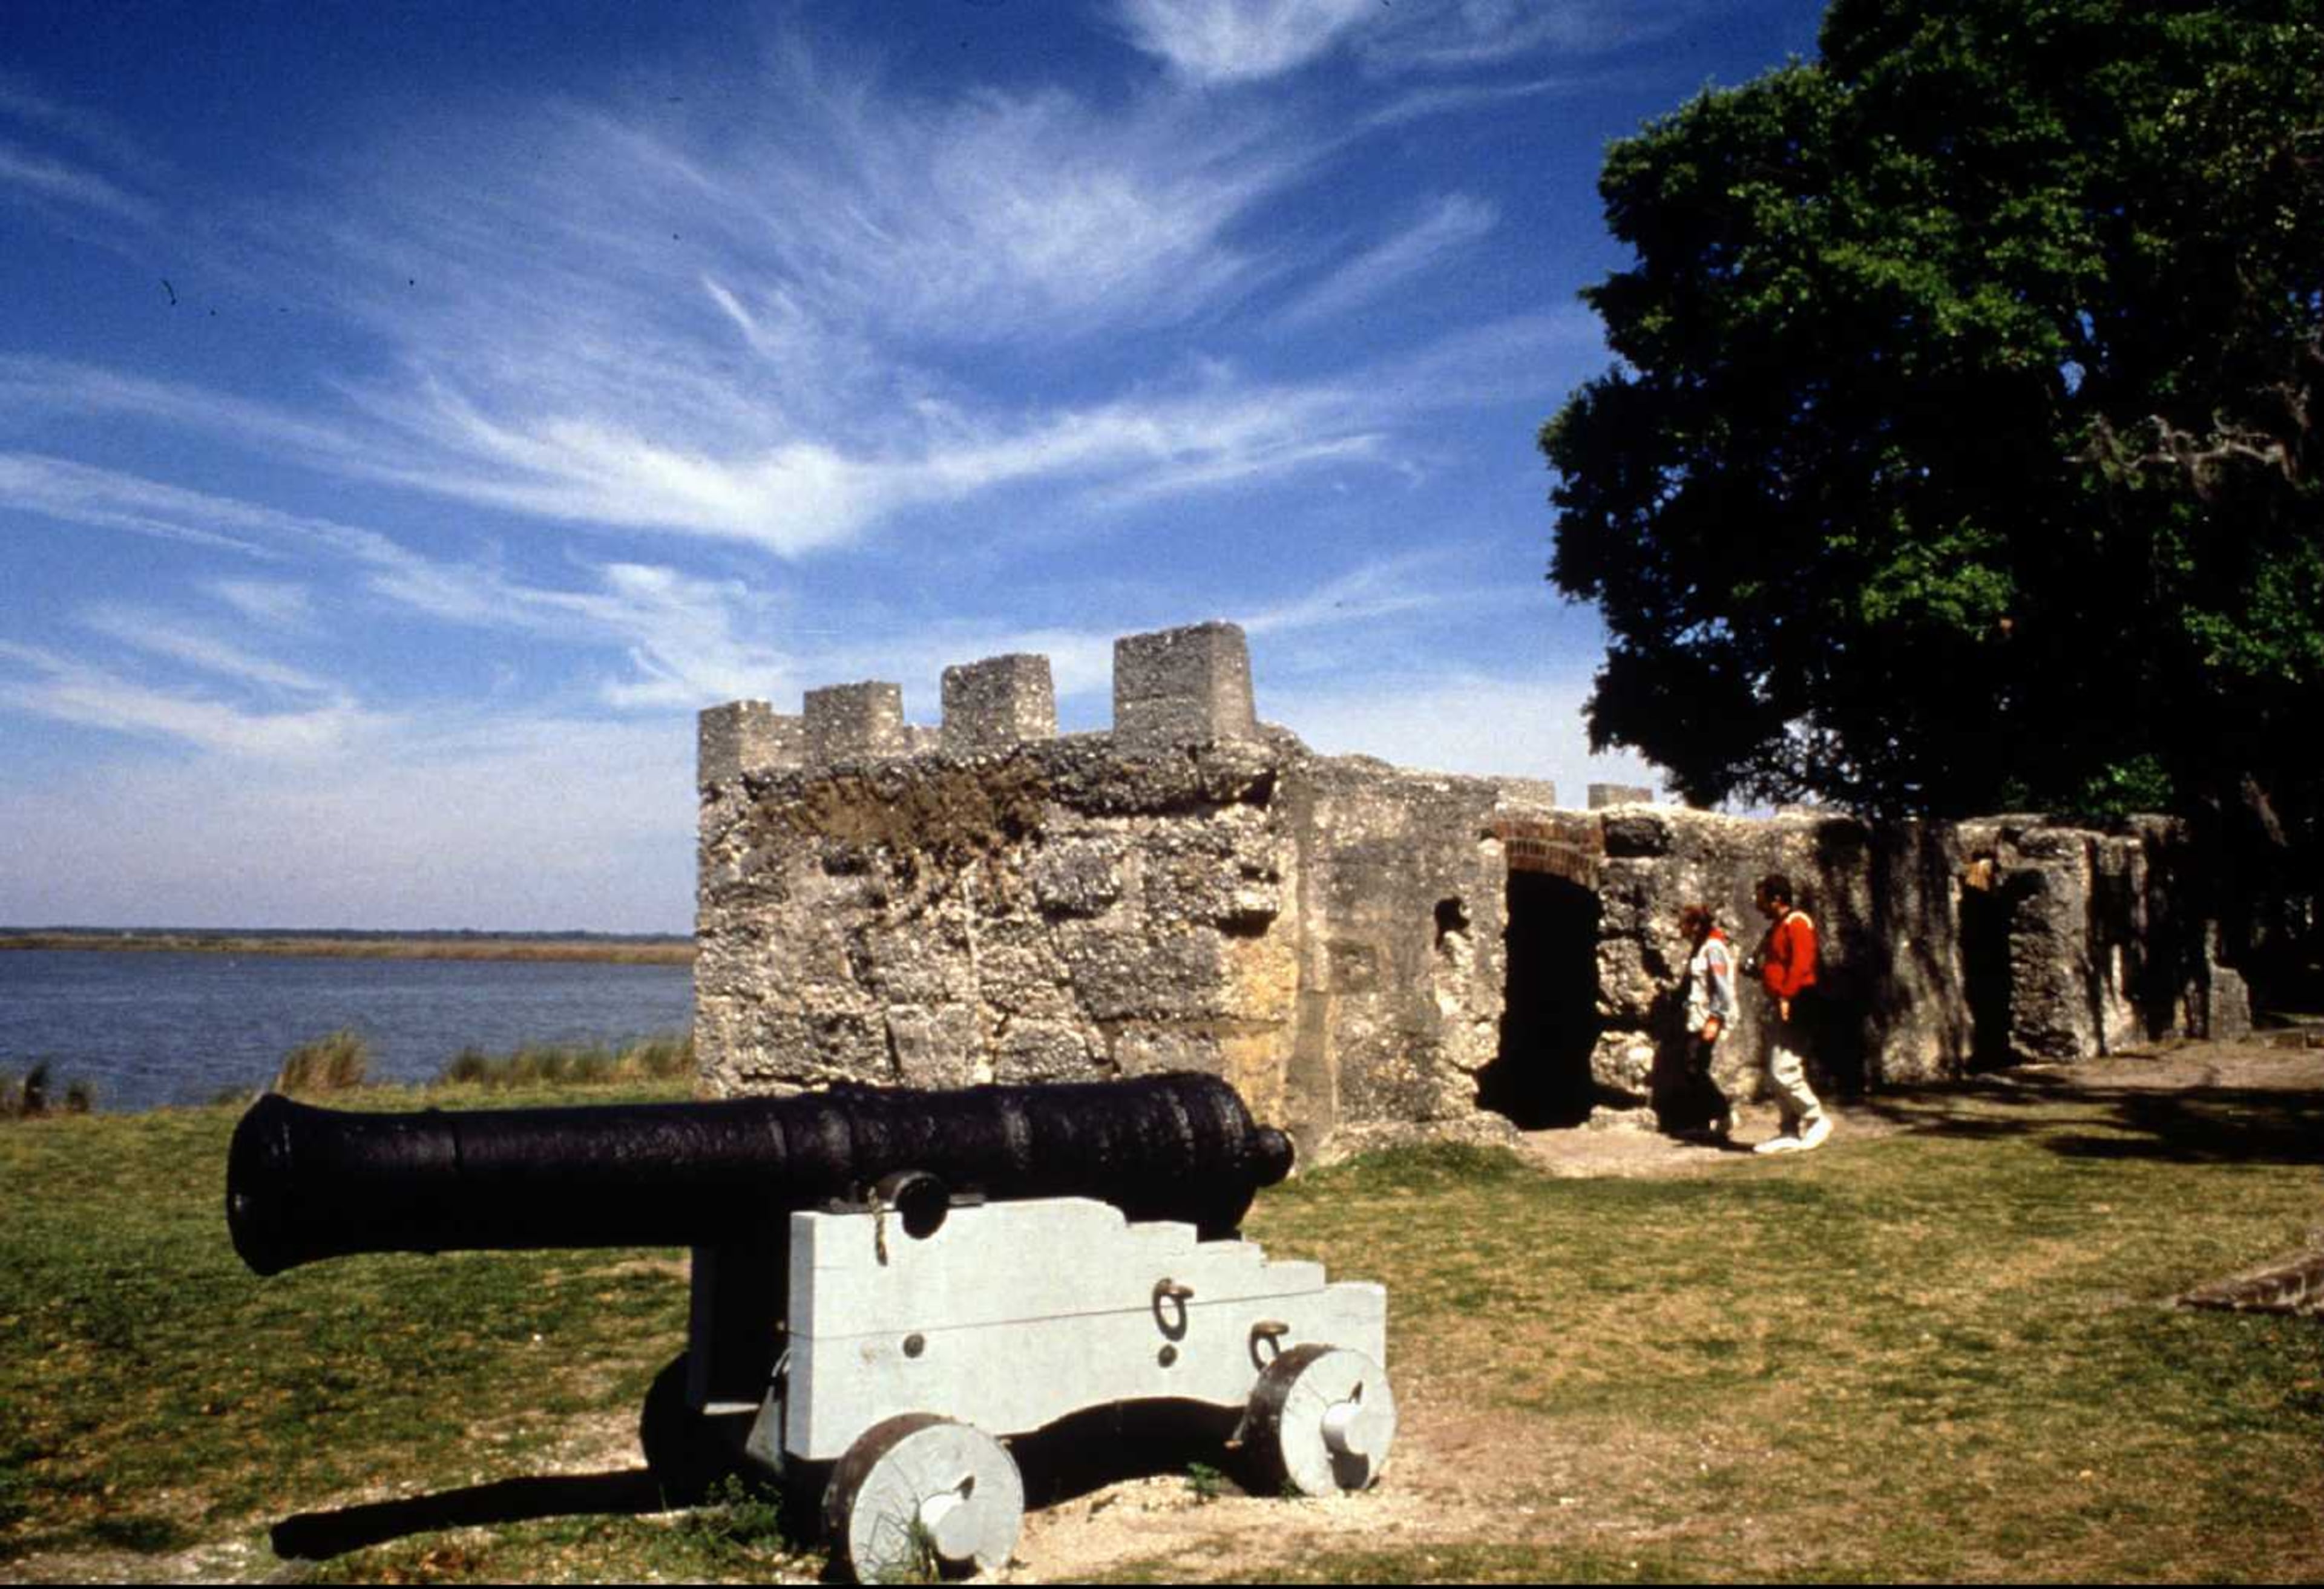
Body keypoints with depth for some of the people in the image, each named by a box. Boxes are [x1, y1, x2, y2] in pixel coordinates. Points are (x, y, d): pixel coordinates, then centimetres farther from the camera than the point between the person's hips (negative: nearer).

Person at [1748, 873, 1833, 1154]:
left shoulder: (1796, 923, -12)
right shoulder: (1778, 926, 19)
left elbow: (1801, 964, -23)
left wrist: (1786, 997, -27)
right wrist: (1758, 968, 8)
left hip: (1795, 1006, -10)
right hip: (1784, 1007, 10)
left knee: (1783, 1070, -13)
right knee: (1777, 1072, 10)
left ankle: (1817, 1120, 2)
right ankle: (1791, 1132, 14)